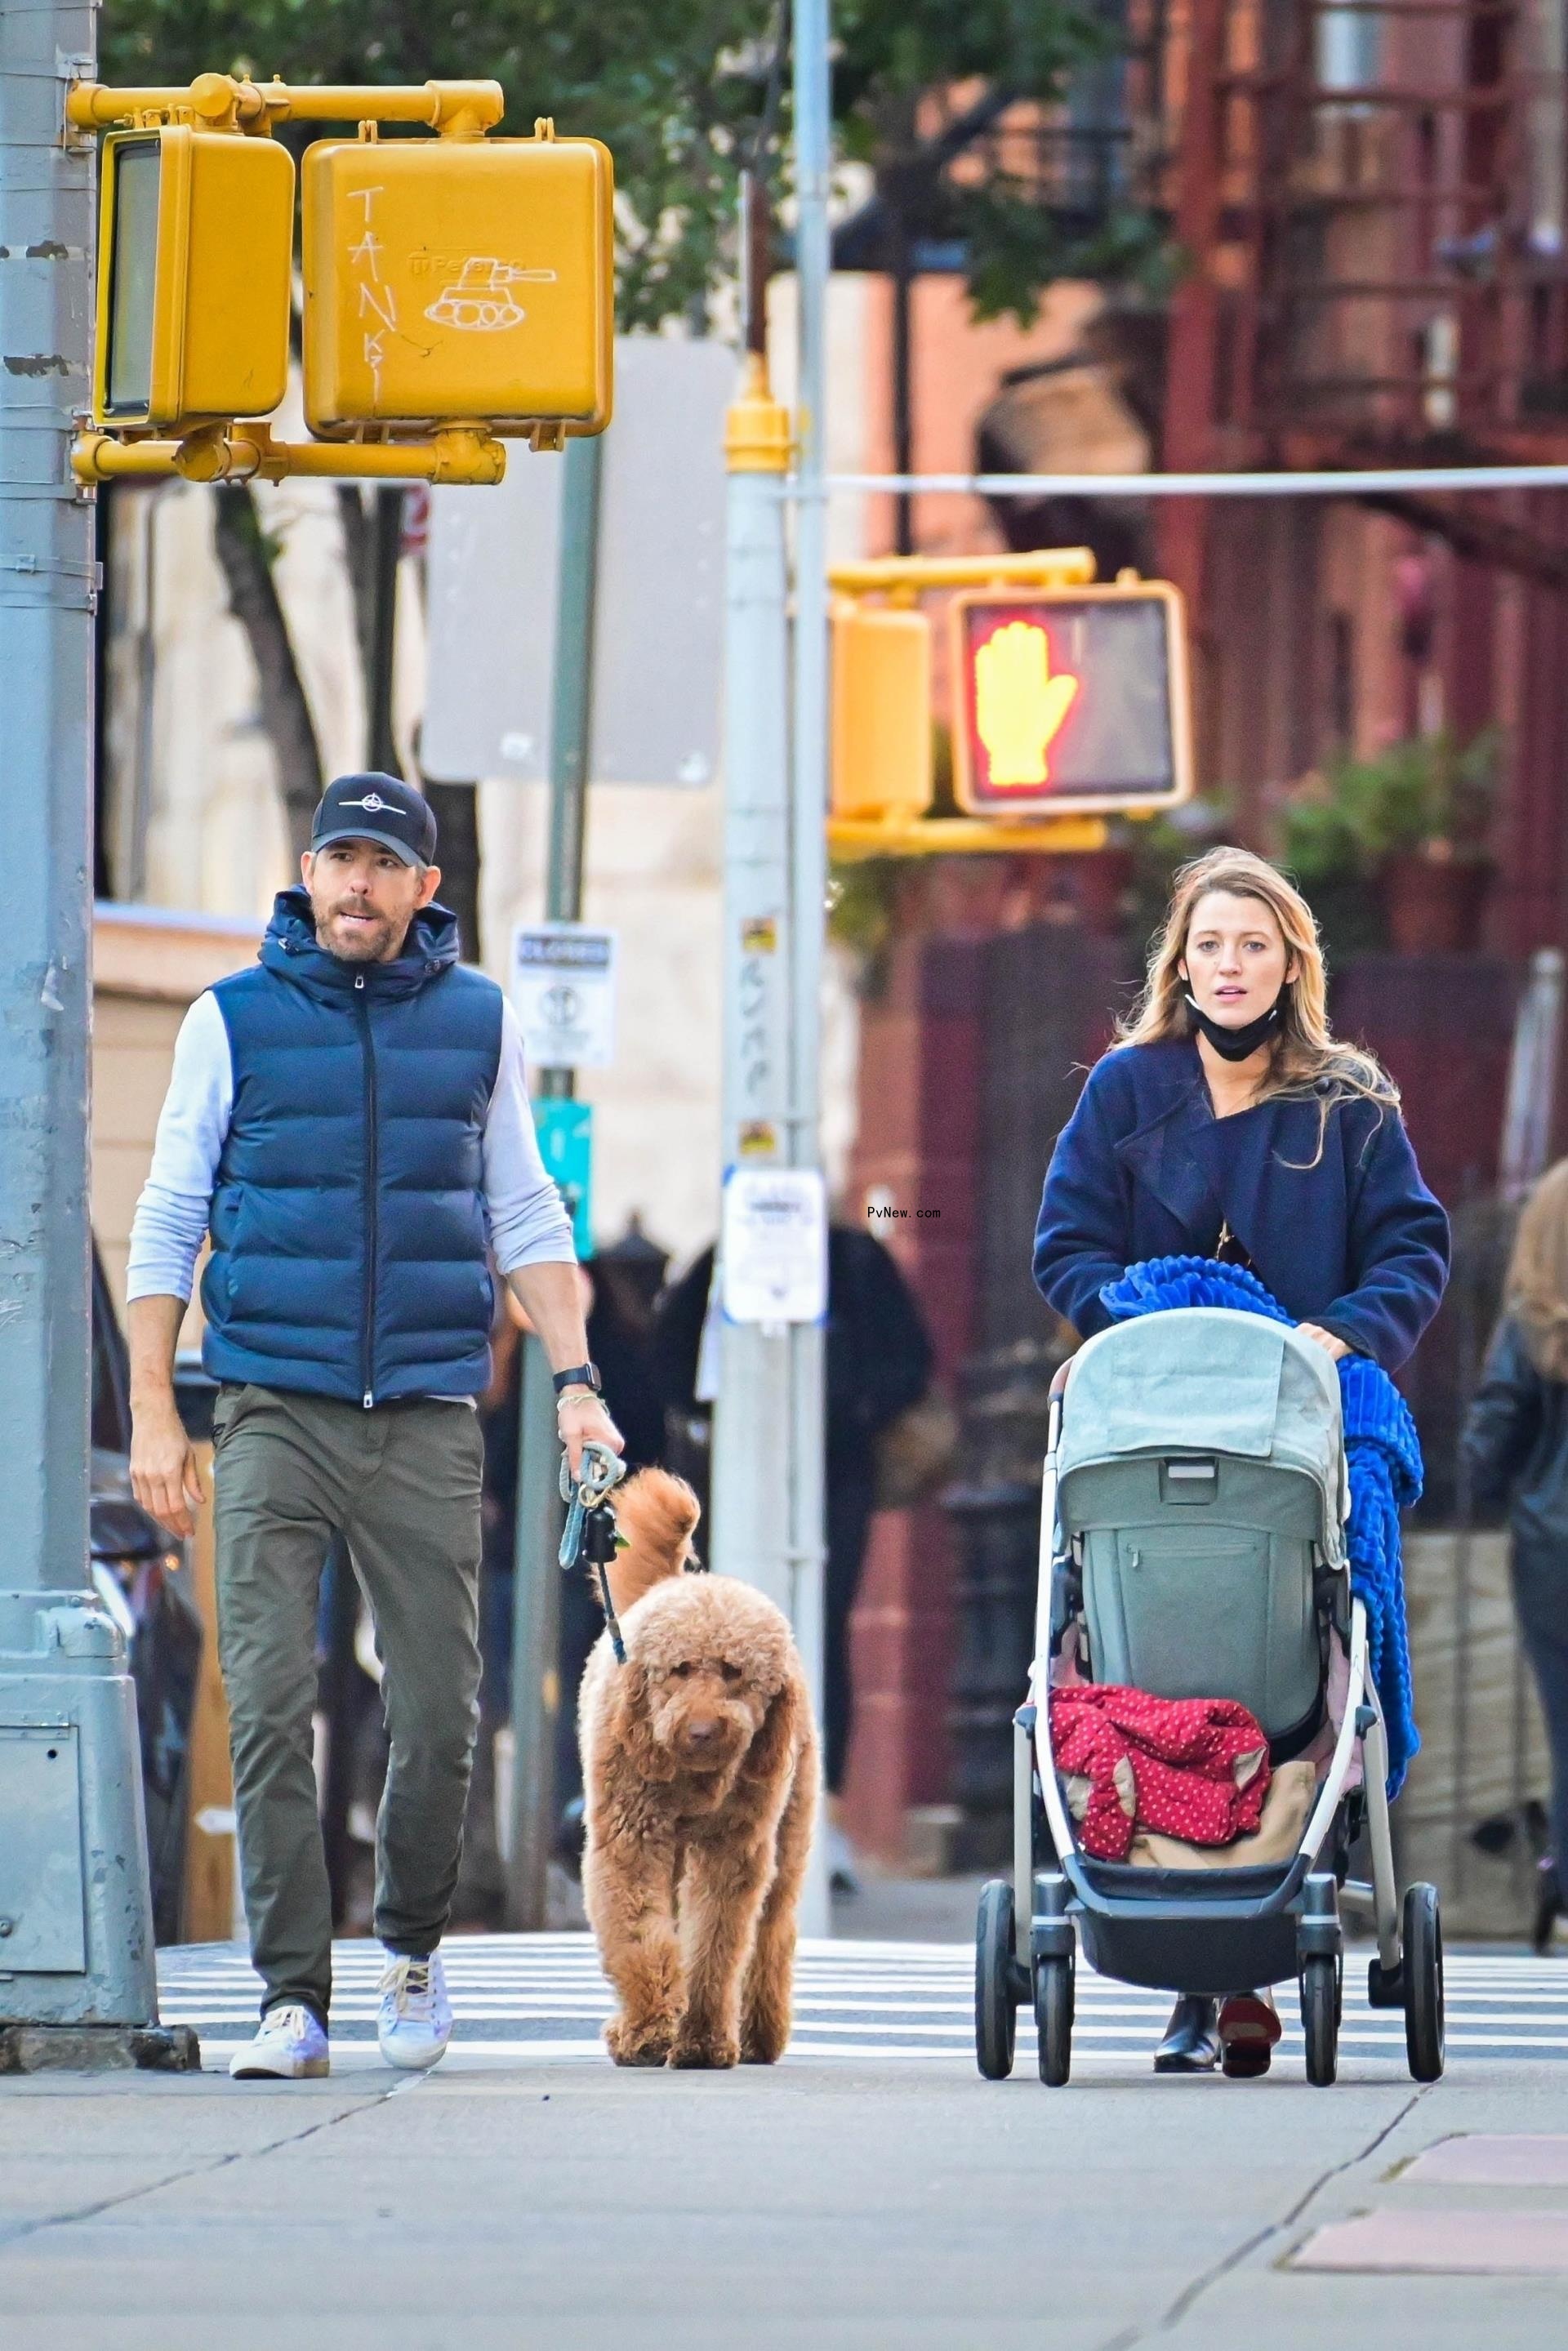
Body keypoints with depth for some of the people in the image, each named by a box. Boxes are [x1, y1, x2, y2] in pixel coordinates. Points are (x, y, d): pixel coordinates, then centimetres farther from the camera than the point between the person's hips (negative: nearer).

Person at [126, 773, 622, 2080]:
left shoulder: (476, 1021, 10)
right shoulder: (234, 1021, 5)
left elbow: (524, 1215, 16)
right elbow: (169, 1222, 8)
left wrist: (575, 1379, 5)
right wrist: (152, 1415, 1)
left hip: (428, 1424, 1)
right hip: (276, 1417, -1)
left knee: (439, 1713, 0)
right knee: (269, 1706, -10)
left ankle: (413, 1945, 24)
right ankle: (293, 1998, -7)